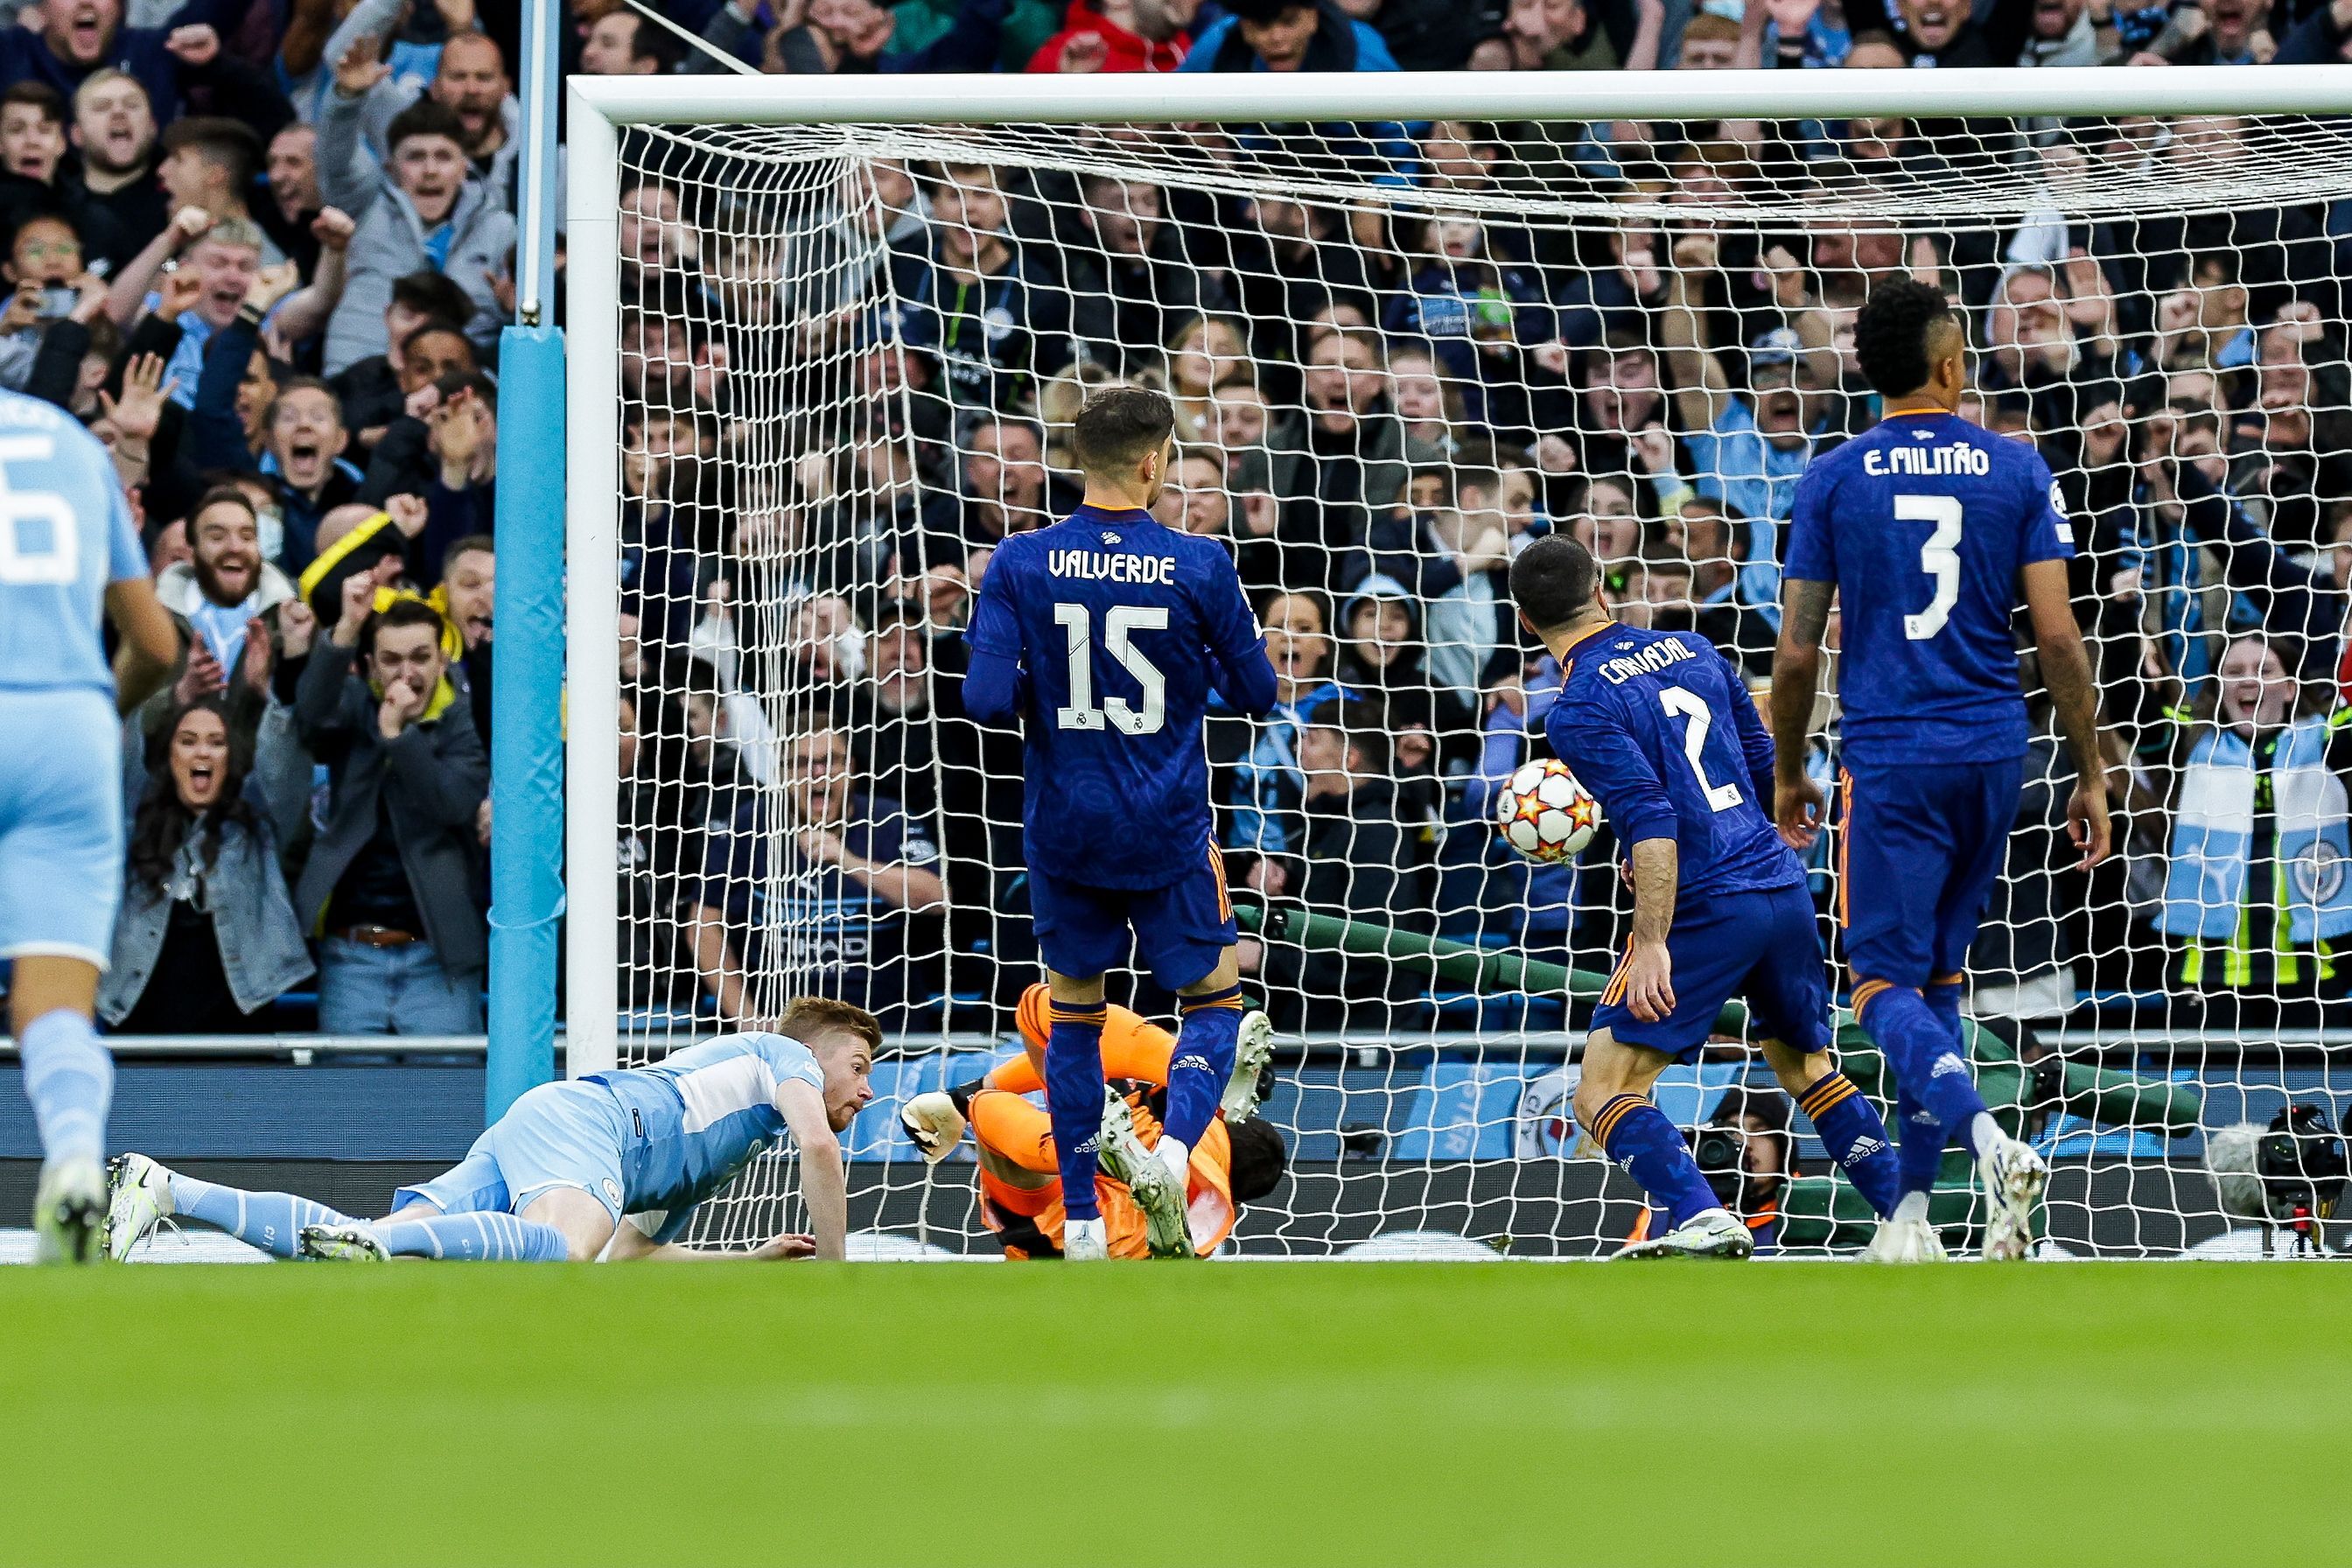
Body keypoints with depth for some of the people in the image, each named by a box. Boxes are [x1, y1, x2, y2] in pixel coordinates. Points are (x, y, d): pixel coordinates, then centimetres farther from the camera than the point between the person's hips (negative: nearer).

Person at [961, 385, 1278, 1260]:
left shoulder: (1019, 566, -8)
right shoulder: (1198, 566, -9)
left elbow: (987, 701, -12)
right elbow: (1255, 693, -1)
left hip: (1062, 827, 2)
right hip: (1166, 829, -1)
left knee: (1074, 1013, 16)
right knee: (1214, 998, 13)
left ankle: (1081, 1218, 13)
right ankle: (1176, 1145, -15)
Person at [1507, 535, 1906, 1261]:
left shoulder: (1579, 710, -10)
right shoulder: (1690, 651, 12)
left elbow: (1652, 822, -20)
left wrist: (1652, 943, -22)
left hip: (1705, 909, -7)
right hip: (1784, 886, 7)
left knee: (1602, 1095, -3)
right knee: (1808, 1071, 25)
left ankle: (1703, 1221, -24)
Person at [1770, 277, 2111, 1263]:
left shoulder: (1831, 481, -1)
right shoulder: (2017, 471, 1)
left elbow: (1796, 654, 0)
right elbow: (2058, 636, -2)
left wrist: (1788, 774, 14)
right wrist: (2091, 776, 5)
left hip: (1888, 760, -3)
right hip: (1993, 754, 3)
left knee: (1887, 982, -2)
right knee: (1939, 975, 15)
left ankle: (1990, 1142, -28)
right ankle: (1912, 1208, 12)